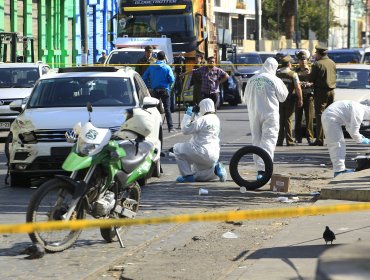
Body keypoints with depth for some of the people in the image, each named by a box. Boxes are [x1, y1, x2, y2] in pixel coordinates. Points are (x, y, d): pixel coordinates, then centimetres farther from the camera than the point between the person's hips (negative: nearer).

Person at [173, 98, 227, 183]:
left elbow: (185, 129, -15)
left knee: (177, 148, 3)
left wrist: (187, 115, -5)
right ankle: (216, 169, 3)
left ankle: (187, 175, 0)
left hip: (203, 153, -9)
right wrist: (193, 115, 18)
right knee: (197, 175, 27)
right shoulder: (216, 119, 11)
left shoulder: (203, 119, -18)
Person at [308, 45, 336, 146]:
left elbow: (311, 78, -11)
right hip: (331, 91, 7)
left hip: (321, 92, -7)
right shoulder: (332, 63, 9)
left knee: (320, 115, -6)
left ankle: (319, 139, -10)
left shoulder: (318, 64, -14)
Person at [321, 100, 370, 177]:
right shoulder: (358, 112, -19)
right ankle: (339, 170, -9)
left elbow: (350, 128, 24)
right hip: (330, 118, -11)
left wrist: (361, 137, 16)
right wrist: (360, 140, -2)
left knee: (340, 144, 14)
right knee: (336, 144, -9)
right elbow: (353, 131, -18)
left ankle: (341, 169, 18)